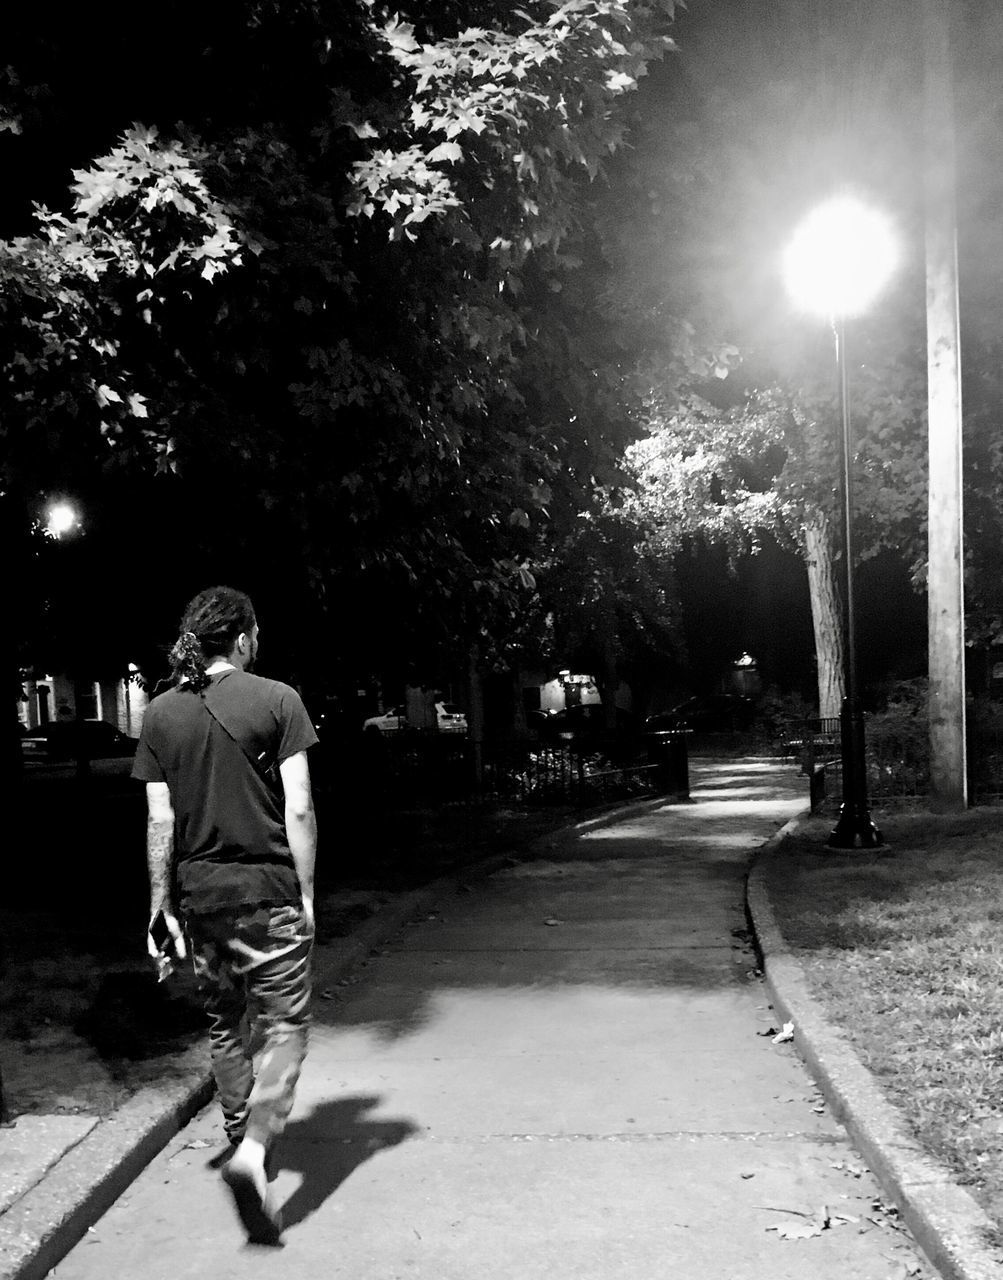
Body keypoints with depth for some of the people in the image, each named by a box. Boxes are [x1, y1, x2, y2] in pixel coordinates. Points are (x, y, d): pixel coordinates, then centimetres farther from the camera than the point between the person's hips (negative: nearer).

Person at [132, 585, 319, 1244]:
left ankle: (243, 1139, 34)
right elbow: (299, 810, -11)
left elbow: (160, 820, 2)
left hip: (199, 893, 5)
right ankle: (254, 1153, -14)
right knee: (284, 1024, 3)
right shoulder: (277, 700, -8)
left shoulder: (161, 712, 3)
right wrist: (307, 893, -3)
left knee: (226, 1023, 20)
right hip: (267, 890, -4)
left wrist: (161, 904, 9)